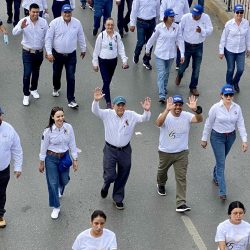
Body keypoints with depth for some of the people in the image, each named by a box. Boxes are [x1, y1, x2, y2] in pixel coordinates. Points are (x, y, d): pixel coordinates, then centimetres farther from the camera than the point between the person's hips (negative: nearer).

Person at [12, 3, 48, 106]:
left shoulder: (43, 22, -6)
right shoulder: (24, 21, -13)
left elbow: (47, 37, 3)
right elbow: (14, 32, -26)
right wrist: (21, 27, -47)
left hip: (39, 52, 3)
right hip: (27, 52, -3)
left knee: (36, 72, 18)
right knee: (27, 74, -6)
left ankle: (33, 89, 40)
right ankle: (26, 95, 6)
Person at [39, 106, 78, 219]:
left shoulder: (68, 127, -12)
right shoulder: (48, 131, -18)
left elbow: (72, 144, -2)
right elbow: (44, 147, -7)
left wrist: (75, 159, 1)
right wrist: (41, 163, 1)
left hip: (64, 157, 3)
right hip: (51, 159, -3)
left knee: (64, 180, 21)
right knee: (53, 183, 3)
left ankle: (59, 189, 59)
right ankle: (56, 207, 19)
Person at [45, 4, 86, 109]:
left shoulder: (77, 23, -6)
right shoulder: (55, 23, -12)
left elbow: (81, 37, 9)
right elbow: (48, 38, -10)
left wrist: (83, 49, 18)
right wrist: (49, 53, -15)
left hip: (71, 55, 0)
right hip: (57, 54, 0)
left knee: (71, 77, -5)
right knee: (57, 74, 20)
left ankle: (71, 100, 1)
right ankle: (56, 88, 52)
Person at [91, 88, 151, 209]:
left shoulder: (131, 115, -6)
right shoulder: (107, 114, -9)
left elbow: (143, 119, -14)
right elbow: (95, 111, -22)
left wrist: (147, 111, -37)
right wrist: (96, 101, -43)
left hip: (125, 150, 2)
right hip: (110, 150, -2)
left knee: (122, 177, 12)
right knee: (110, 175, -3)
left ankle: (118, 199, 33)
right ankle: (106, 184, 36)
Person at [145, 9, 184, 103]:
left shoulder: (176, 27, -7)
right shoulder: (159, 27, -13)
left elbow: (180, 40, -4)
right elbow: (152, 38, 0)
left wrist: (182, 54, -8)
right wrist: (147, 49, 11)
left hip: (171, 54, 3)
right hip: (160, 54, -3)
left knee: (166, 73, 20)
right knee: (161, 74, -9)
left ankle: (164, 88, 44)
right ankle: (161, 95, -14)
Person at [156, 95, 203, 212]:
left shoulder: (186, 116, -11)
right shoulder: (165, 116, -18)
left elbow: (199, 120, -27)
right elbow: (159, 123, -41)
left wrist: (196, 110, -48)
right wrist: (167, 110, -55)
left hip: (182, 152, 0)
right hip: (165, 152, 0)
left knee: (181, 178, -5)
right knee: (162, 171, 26)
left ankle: (181, 204, -5)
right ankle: (161, 185, 59)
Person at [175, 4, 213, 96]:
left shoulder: (206, 18, -14)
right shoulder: (186, 17, -16)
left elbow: (210, 30, -11)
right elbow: (180, 30, -3)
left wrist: (202, 31, -31)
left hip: (198, 47, 1)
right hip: (186, 45, -1)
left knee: (196, 68, 5)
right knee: (184, 64, 13)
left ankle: (193, 87, 19)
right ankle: (179, 75, 49)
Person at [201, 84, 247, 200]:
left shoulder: (237, 108, -7)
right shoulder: (216, 108, -17)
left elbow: (240, 124, -4)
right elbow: (208, 124, -7)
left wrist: (244, 140, -10)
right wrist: (204, 139, 0)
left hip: (231, 136, 4)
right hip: (217, 137, -4)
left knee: (221, 160, 22)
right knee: (221, 163, -6)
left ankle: (216, 177, 50)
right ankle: (222, 192, -6)